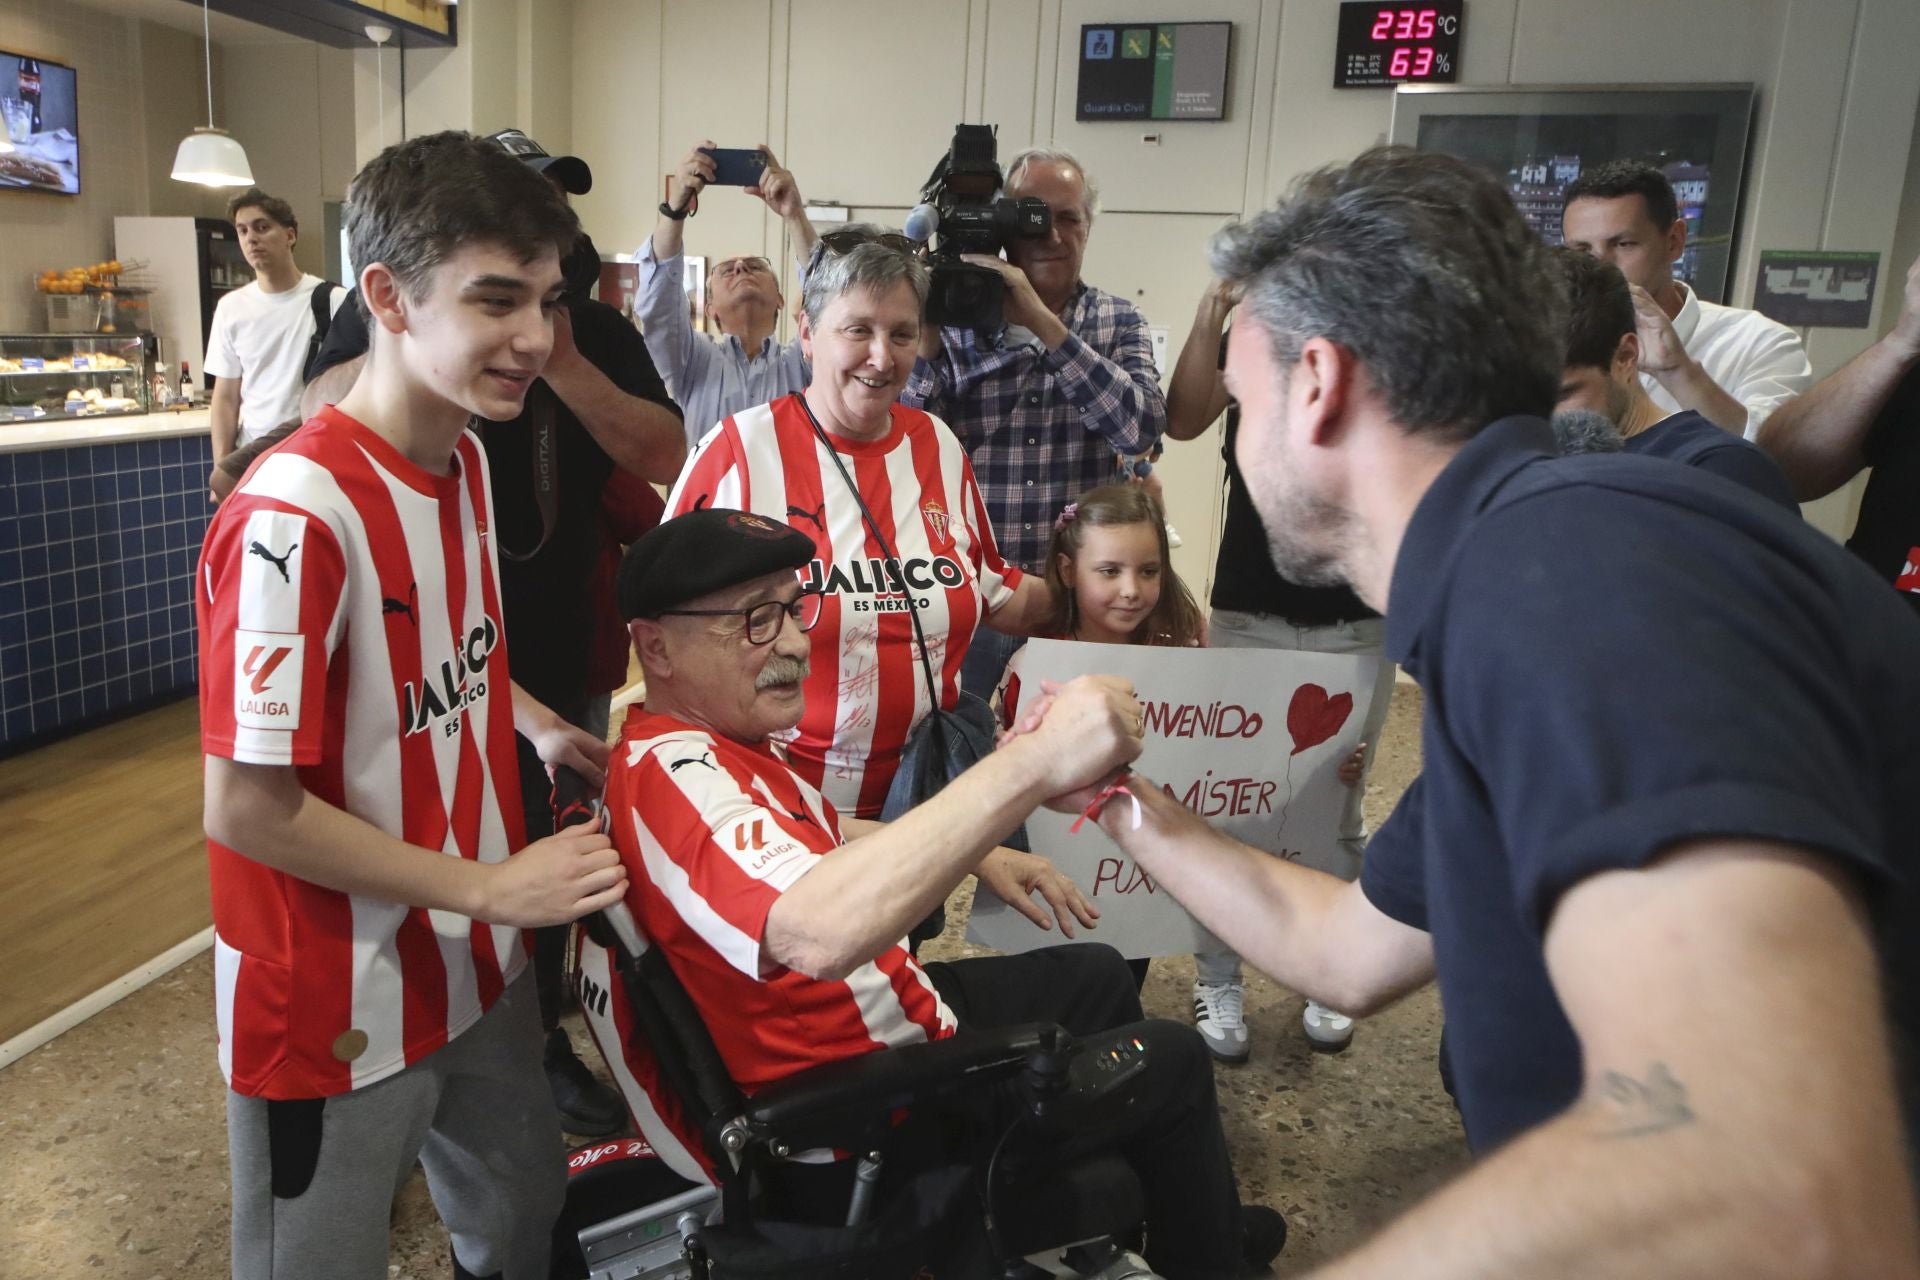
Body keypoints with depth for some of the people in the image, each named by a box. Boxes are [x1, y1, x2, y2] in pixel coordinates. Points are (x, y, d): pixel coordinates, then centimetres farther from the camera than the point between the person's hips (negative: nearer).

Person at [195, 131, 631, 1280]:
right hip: (337, 1011, -7)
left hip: (477, 968, 7)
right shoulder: (297, 514, -26)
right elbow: (246, 808, -23)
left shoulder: (465, 457, -1)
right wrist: (491, 887, -18)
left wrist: (540, 728, 1)